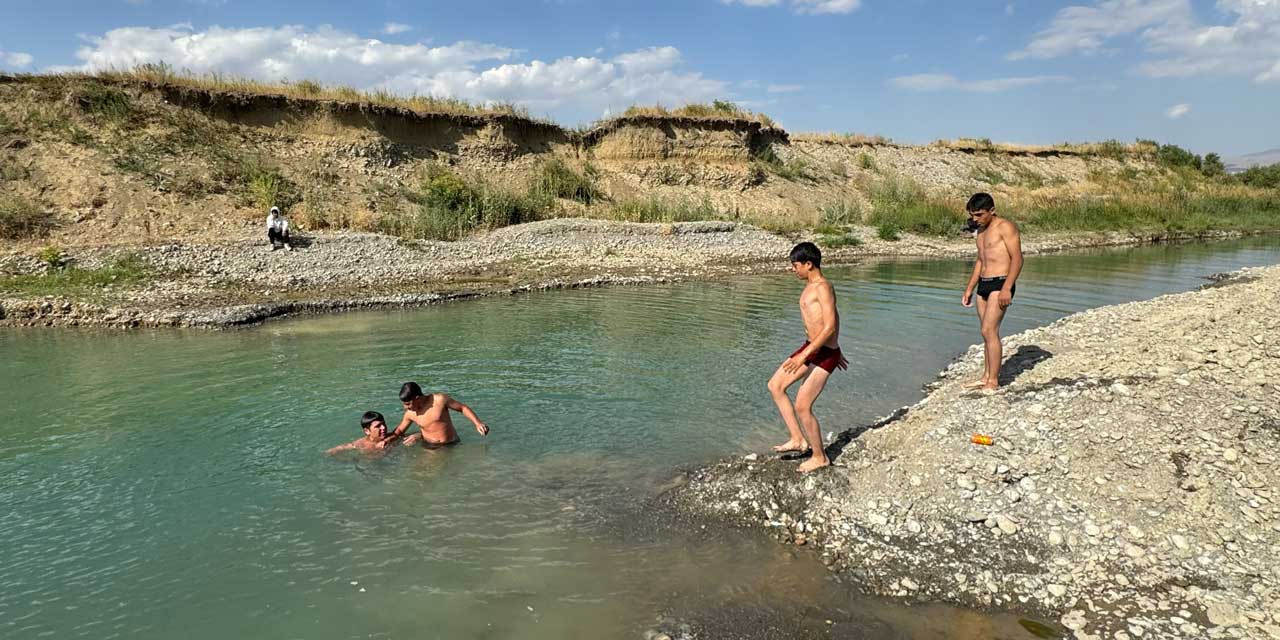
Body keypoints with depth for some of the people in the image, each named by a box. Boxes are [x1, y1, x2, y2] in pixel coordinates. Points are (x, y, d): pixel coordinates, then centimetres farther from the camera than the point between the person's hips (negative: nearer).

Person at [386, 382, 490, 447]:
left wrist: (478, 423, -13)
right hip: (429, 446, 2)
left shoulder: (440, 399, -14)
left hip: (450, 445, -1)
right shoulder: (410, 414, -3)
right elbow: (399, 430, 14)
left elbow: (462, 408, -4)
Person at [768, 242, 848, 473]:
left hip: (824, 354, -10)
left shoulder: (823, 288, -18)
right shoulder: (811, 286, 12)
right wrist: (837, 350, 30)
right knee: (775, 386, 9)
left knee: (802, 406, -6)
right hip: (811, 348, 10)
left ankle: (820, 457, 14)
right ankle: (798, 439, 13)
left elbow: (830, 327, -24)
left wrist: (803, 356, -27)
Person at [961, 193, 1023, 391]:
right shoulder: (980, 232, 18)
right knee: (987, 332, 10)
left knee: (989, 331, -14)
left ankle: (993, 381, -9)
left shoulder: (1005, 227, -8)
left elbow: (1017, 258, -14)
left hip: (1000, 284, -8)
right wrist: (969, 289, 21)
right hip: (983, 285, 8)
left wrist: (1006, 288, -22)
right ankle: (986, 377, 17)